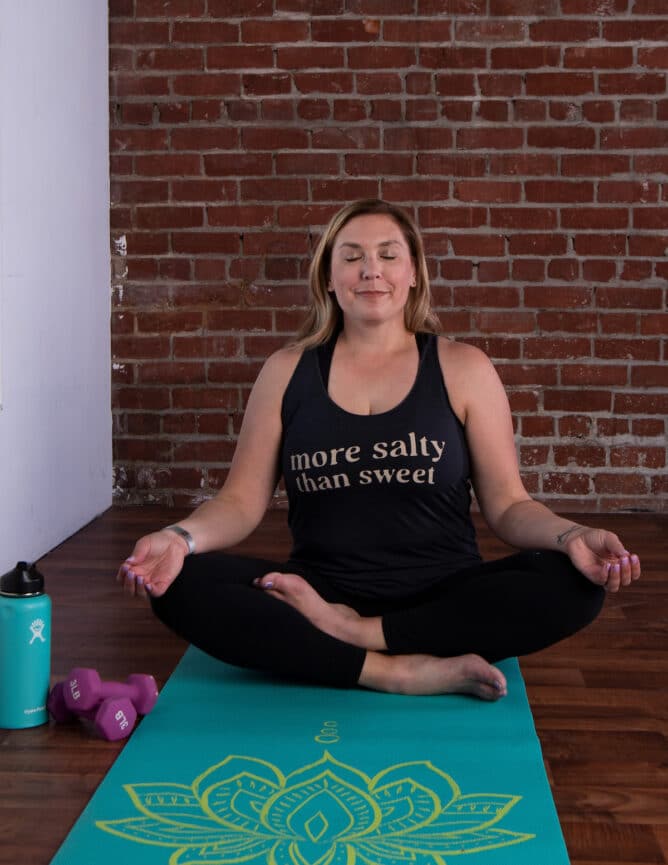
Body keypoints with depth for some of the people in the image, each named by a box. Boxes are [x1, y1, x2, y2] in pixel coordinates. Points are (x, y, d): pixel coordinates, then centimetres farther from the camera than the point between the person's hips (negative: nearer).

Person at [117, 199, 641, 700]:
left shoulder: (463, 369, 4)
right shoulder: (288, 371, 8)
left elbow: (508, 505, 3)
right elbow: (243, 501, 4)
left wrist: (570, 535, -18)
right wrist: (182, 537, -17)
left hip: (444, 601, 0)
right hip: (319, 593, 1)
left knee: (574, 582, -26)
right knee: (181, 586, -24)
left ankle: (351, 631, -21)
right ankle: (398, 672, -26)